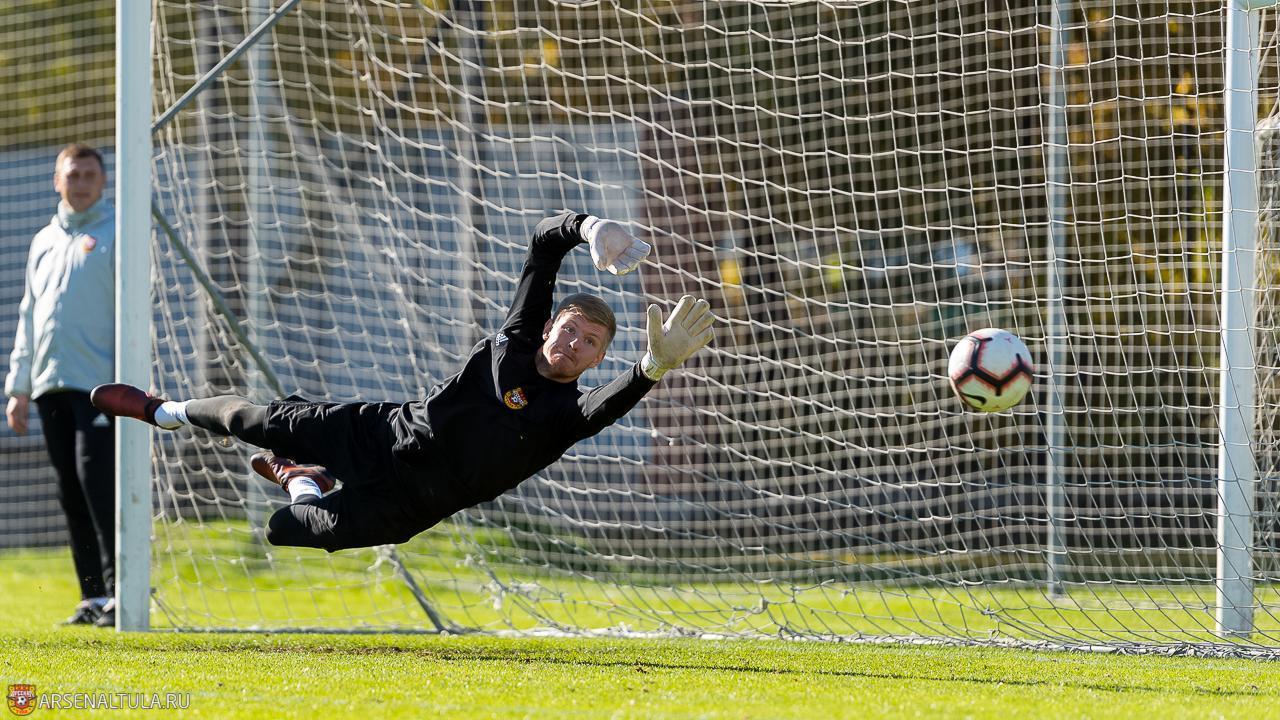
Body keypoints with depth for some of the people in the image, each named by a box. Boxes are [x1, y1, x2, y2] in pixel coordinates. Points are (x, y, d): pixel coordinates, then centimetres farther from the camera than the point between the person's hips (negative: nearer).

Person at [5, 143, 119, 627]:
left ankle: (121, 592, -16)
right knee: (71, 494, 5)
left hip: (99, 386, -7)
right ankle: (93, 596, 8)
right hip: (50, 387, 7)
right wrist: (18, 387, 20)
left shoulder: (116, 233, 1)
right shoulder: (44, 242, 22)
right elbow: (28, 318, 25)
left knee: (98, 481, -16)